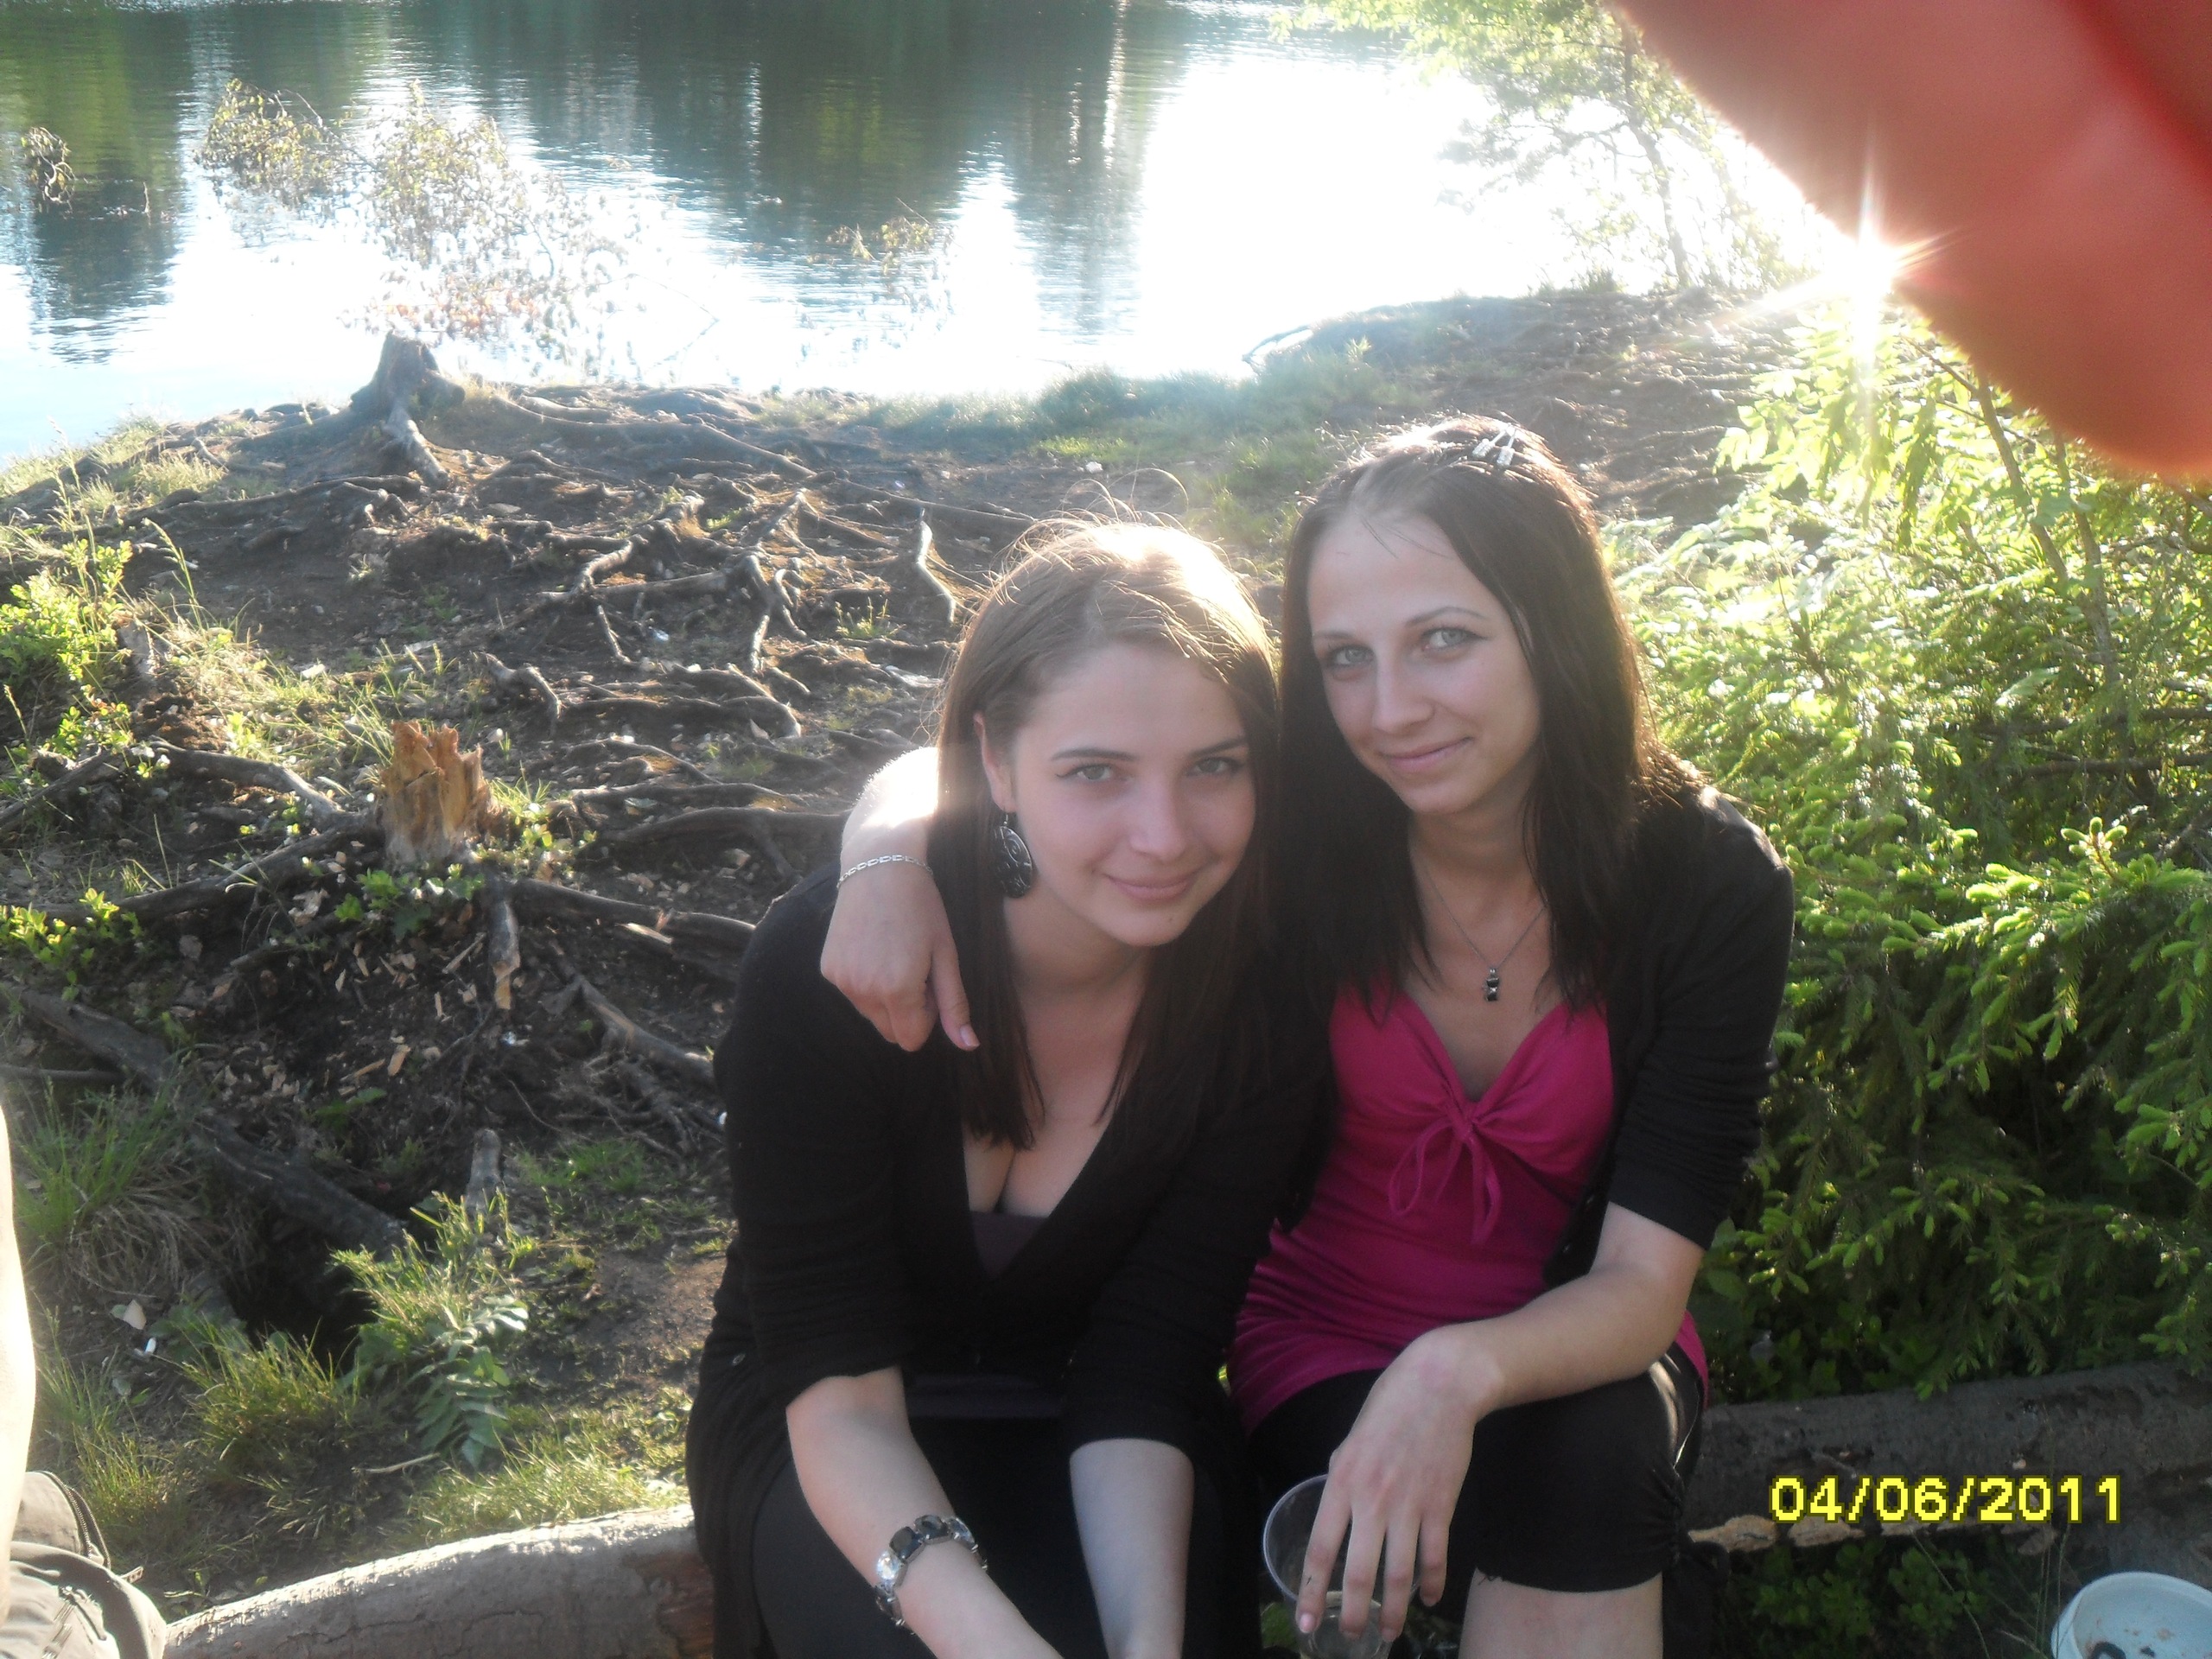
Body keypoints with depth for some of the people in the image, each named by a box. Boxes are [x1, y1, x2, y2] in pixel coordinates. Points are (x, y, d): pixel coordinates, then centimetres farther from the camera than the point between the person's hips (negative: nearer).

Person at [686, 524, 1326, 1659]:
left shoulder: (1264, 994, -18)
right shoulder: (824, 963, -25)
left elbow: (1142, 1373, -16)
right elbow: (838, 1390, -24)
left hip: (1077, 1423, 2)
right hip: (829, 1443, -1)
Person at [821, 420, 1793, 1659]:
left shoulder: (1713, 883, -19)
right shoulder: (1296, 825, -19)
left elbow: (1645, 1280, -19)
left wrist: (1460, 1373, -39)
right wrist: (893, 847, -33)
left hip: (1575, 1343, 1)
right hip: (1325, 1336, -1)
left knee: (1594, 1455, -33)